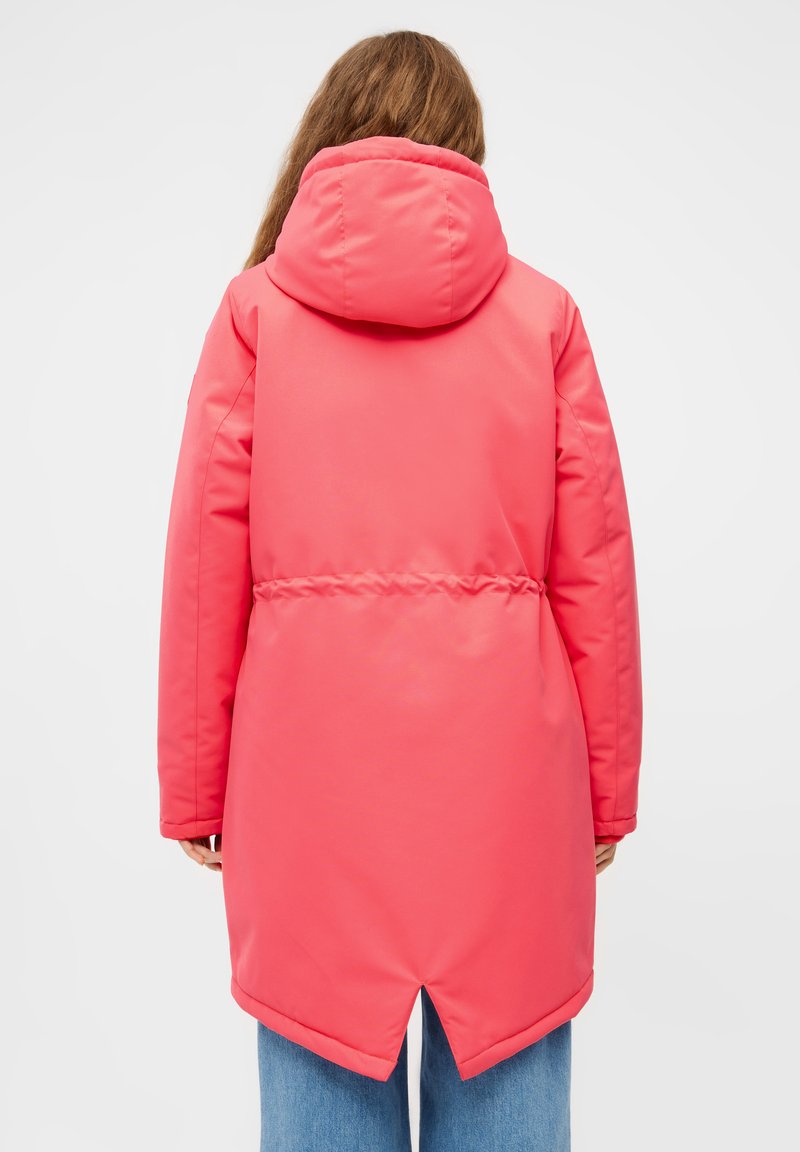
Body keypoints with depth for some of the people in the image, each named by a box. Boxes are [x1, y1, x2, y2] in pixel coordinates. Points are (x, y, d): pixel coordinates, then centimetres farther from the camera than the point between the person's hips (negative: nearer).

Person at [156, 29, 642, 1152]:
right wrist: (608, 791, 12)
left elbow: (205, 562, 1)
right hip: (502, 752, 1)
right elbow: (594, 570, 3)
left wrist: (192, 788, 9)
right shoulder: (542, 311, 5)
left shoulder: (256, 307, 3)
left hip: (311, 743, 0)